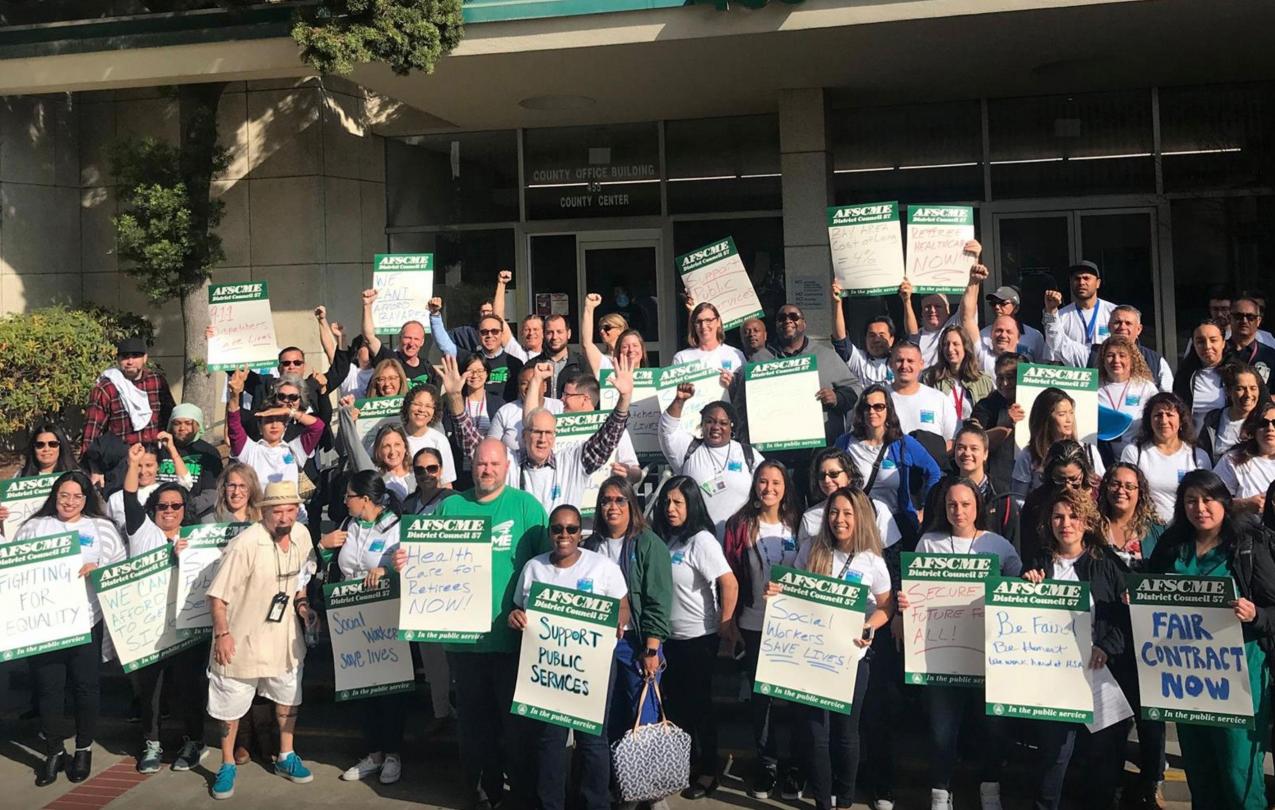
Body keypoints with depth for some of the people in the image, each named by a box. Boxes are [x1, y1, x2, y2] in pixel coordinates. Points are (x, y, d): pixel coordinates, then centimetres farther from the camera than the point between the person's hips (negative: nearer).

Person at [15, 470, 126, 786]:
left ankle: (84, 749, 23)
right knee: (48, 686, 5)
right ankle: (54, 751, 22)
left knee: (85, 685, 6)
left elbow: (123, 567, 4)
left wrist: (98, 569, -13)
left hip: (86, 621, -1)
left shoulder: (102, 528, 7)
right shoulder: (34, 526, 10)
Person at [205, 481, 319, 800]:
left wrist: (301, 604, -3)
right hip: (243, 636, -5)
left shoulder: (302, 535, -7)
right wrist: (222, 634, -22)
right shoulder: (245, 544, -26)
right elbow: (218, 593, -21)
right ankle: (227, 765, 31)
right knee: (231, 703, 11)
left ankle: (286, 757, 37)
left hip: (284, 632, 6)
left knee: (288, 695, 18)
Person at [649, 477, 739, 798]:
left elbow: (730, 584, -21)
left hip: (699, 638, -7)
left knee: (699, 702, 4)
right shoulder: (665, 540, 5)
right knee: (675, 701, 15)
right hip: (670, 636, 7)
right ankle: (687, 763, 31)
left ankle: (709, 770, 20)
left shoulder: (701, 540, -16)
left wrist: (726, 624, -14)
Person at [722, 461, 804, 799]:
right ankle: (767, 762, 20)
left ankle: (793, 763, 19)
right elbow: (730, 576, 0)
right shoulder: (739, 525, -1)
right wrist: (729, 621, -3)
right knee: (760, 693, 7)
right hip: (754, 623, -1)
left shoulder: (797, 524, 3)